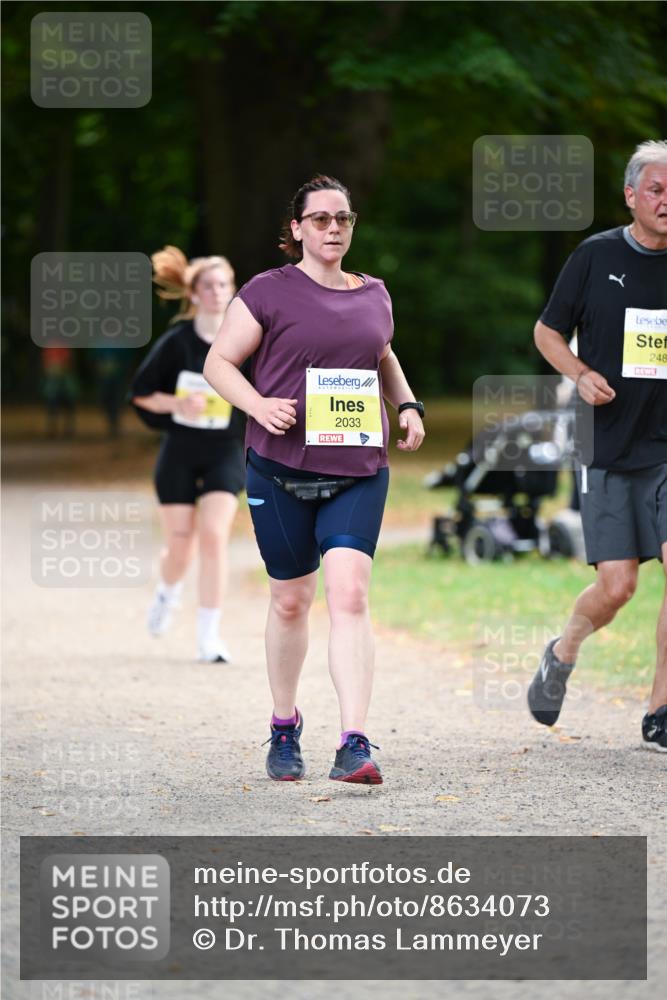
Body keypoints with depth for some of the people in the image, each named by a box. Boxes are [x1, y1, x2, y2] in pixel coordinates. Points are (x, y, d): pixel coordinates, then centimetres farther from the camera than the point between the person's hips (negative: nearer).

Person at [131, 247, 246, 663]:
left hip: (225, 453, 0)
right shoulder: (176, 342, -7)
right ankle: (168, 592, 42)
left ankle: (209, 635, -10)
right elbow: (141, 392, -1)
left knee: (214, 536, -16)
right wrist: (178, 403, -17)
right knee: (180, 546, 5)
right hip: (179, 453, 0)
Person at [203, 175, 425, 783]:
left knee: (350, 596, -14)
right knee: (291, 601, 9)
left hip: (358, 472, 2)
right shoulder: (269, 292, -2)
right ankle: (285, 727, 31)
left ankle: (354, 744, -20)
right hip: (282, 469, -2)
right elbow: (219, 362, 0)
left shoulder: (373, 295, 12)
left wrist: (408, 405, 12)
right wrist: (260, 406, -17)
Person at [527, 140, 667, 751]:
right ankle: (563, 653, 31)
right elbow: (547, 332, 10)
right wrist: (581, 374, -8)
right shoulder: (596, 257, 0)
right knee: (616, 587, -3)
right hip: (611, 445, -1)